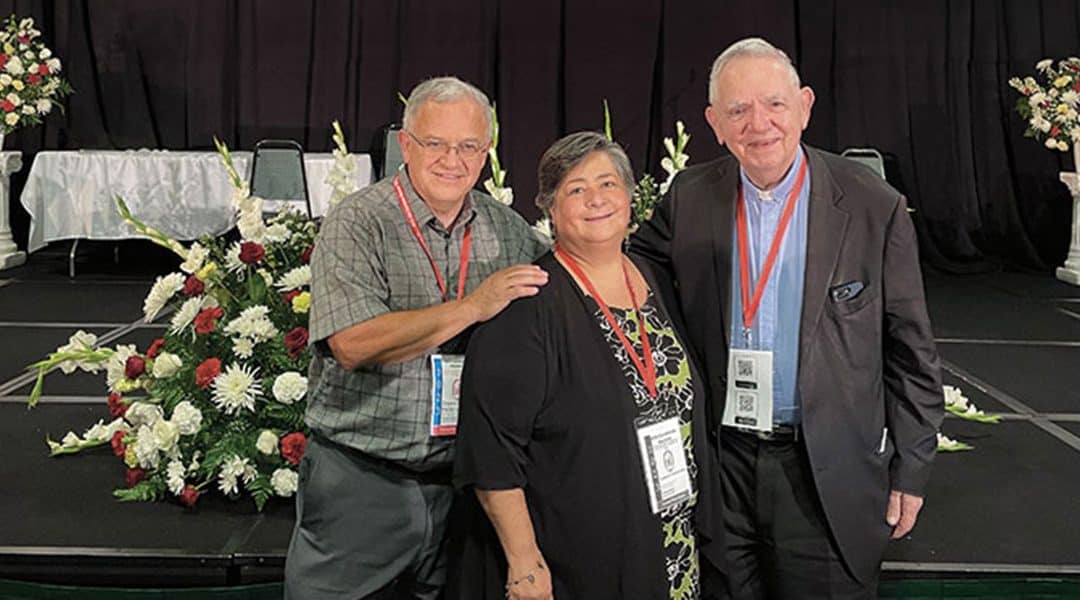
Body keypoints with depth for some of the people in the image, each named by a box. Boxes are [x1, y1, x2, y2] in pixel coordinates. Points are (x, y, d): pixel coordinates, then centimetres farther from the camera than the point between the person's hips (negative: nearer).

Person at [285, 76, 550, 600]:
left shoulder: (509, 230, 5)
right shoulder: (357, 224, -9)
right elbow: (352, 344, -22)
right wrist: (472, 307, -22)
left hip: (459, 481, 4)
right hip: (360, 483, -4)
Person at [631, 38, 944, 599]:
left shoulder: (874, 206, -8)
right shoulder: (690, 196, -1)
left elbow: (910, 352, -2)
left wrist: (910, 469, -1)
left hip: (828, 475, -2)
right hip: (720, 463, 2)